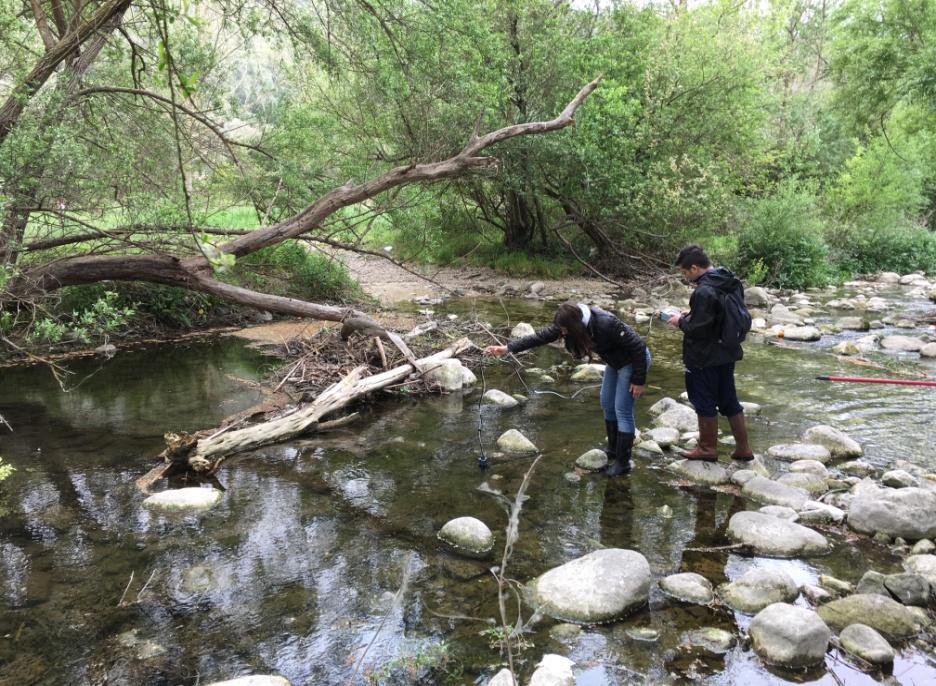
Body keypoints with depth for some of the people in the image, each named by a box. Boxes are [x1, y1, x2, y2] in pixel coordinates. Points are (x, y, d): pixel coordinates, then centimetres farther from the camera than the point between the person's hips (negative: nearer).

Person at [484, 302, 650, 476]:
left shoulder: (605, 324, -36)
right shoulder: (573, 322, -15)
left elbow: (638, 346, -27)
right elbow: (542, 336, -12)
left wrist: (638, 380, -21)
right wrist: (508, 348, -17)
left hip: (634, 360, -8)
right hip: (615, 362, 8)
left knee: (622, 411, -5)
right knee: (606, 405, 14)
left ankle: (622, 462, 6)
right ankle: (613, 450, 31)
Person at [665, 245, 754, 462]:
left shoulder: (704, 292, -25)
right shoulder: (731, 282, 4)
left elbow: (698, 328, -25)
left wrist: (681, 321, -6)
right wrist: (691, 315, 10)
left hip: (706, 358, -9)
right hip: (727, 352, 9)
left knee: (705, 403, 7)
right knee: (729, 400, 17)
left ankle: (708, 448, 21)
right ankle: (743, 447, 24)